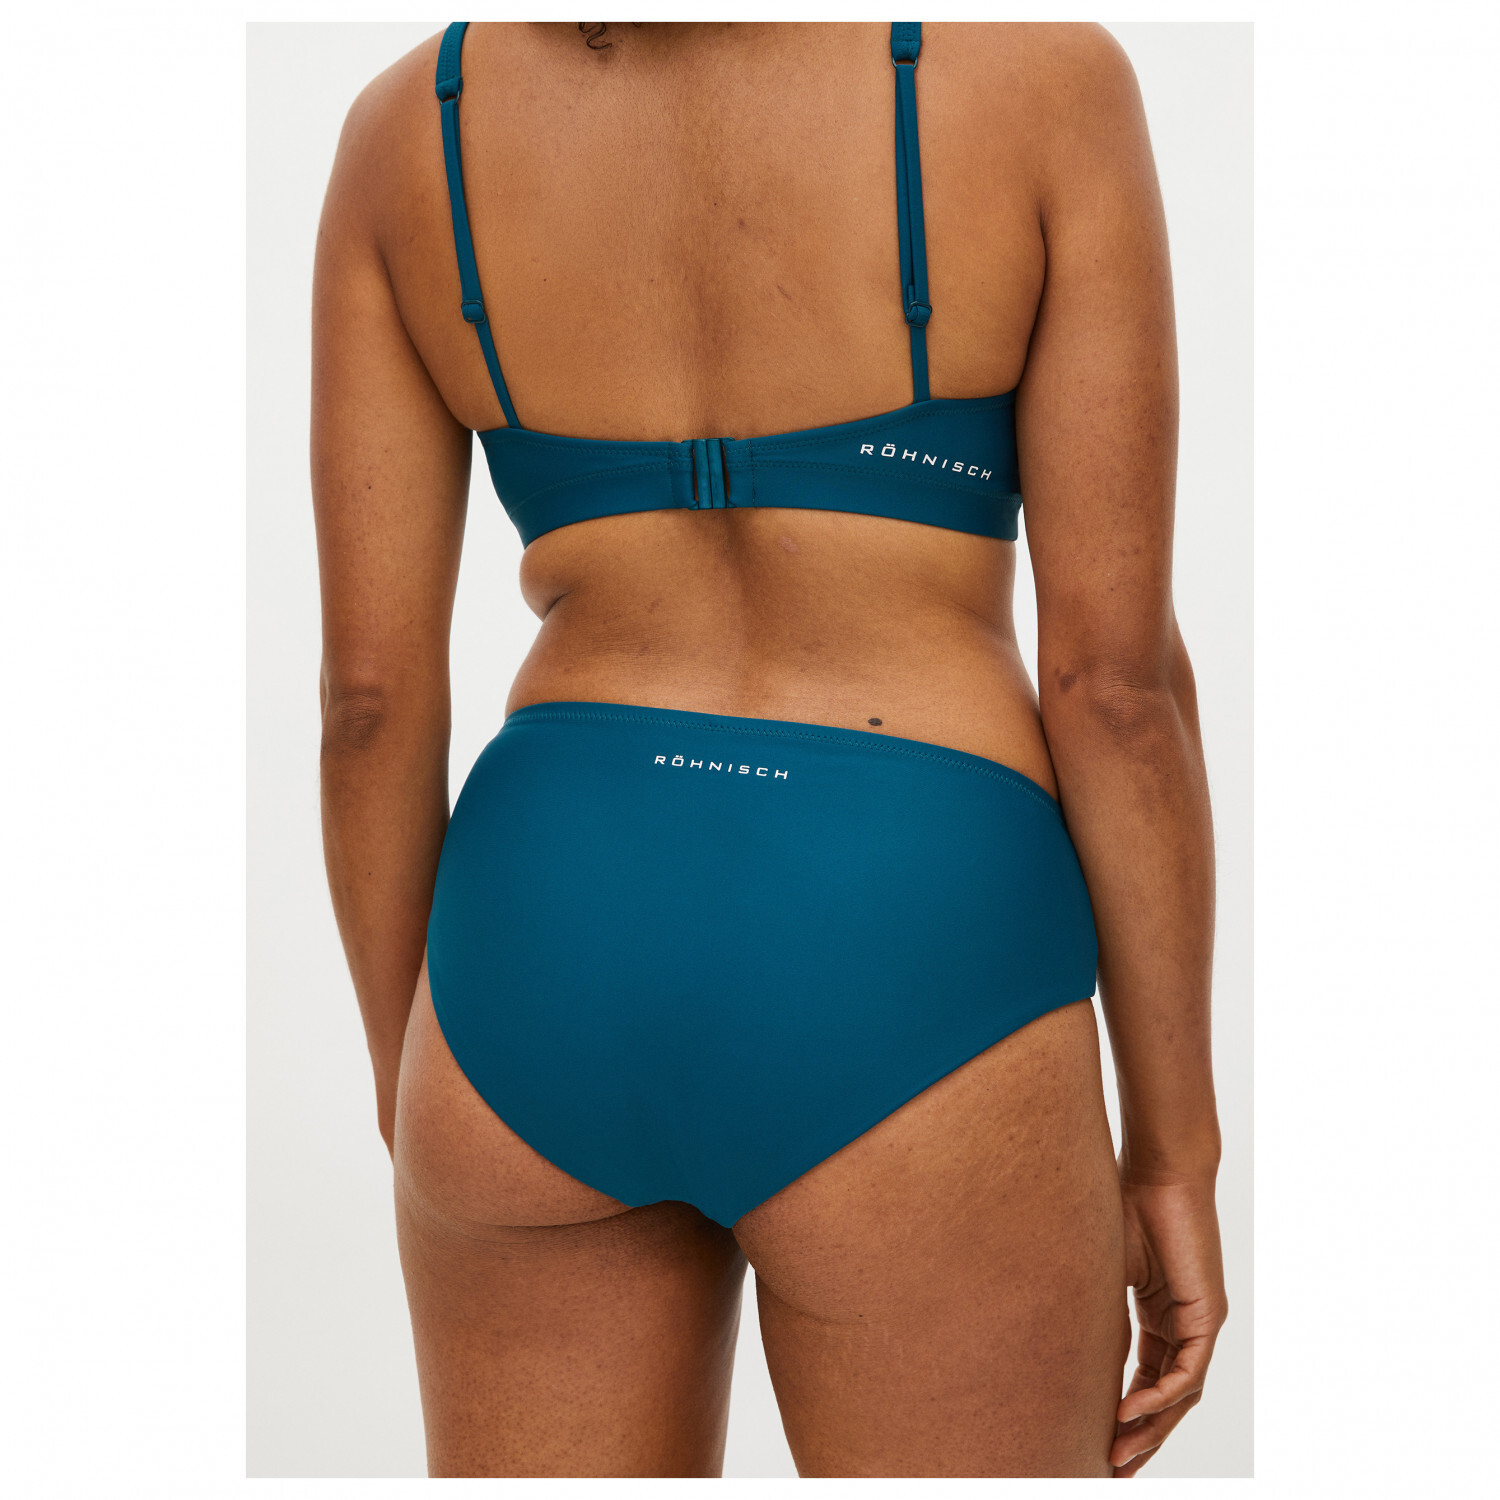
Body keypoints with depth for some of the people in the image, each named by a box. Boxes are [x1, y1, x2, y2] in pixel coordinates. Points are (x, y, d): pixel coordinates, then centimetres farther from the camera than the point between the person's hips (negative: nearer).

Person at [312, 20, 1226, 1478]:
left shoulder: (407, 129, 4)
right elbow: (1116, 674, -7)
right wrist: (1176, 1147, 3)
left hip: (550, 959, 4)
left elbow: (370, 687, 4)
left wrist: (414, 1121, 15)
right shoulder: (1040, 71, -5)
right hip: (900, 1012, -3)